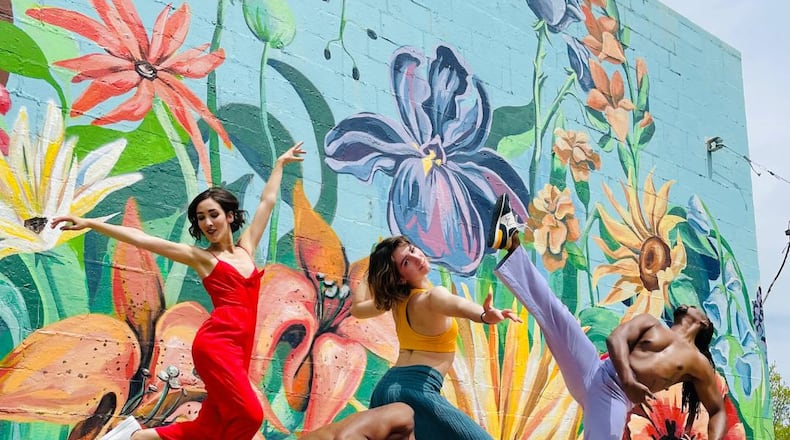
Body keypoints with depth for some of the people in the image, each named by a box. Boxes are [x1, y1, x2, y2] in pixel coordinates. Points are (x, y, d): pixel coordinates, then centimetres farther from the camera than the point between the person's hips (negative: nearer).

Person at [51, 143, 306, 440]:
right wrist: (90, 224, -1)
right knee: (248, 415, -21)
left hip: (239, 348, 6)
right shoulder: (200, 257, 8)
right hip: (216, 342, -6)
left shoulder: (246, 248, 18)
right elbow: (142, 239, 3)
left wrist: (280, 163, 41)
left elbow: (267, 201, 29)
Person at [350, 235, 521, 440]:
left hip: (385, 387, 9)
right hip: (416, 389, -9)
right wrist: (484, 315, -55)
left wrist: (369, 272, 38)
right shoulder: (433, 296, -9)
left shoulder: (395, 300, 14)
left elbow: (357, 307, 33)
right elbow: (458, 305, -34)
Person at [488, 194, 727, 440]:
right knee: (556, 315, -15)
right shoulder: (650, 324, 25)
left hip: (615, 398, -1)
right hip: (595, 373, 2)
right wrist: (627, 379, -16)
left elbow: (718, 411, 24)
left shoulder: (698, 362, 23)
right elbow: (615, 339, 6)